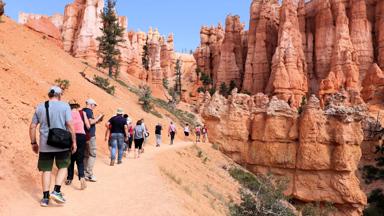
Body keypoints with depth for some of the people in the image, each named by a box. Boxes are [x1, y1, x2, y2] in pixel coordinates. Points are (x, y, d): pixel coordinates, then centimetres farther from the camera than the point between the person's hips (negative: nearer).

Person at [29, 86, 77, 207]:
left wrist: (33, 143, 17)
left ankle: (45, 198, 13)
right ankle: (57, 191, 0)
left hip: (44, 145, 3)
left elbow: (32, 127, 7)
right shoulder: (64, 106, -3)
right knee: (63, 167, 14)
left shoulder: (40, 107, 7)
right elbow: (70, 125, -10)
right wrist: (74, 141, -3)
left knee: (46, 170, 11)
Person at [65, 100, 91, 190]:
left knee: (71, 159, 15)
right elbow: (88, 126, 4)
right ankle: (82, 177, -17)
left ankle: (69, 179, 23)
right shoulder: (82, 113, 3)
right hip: (81, 136, 0)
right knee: (80, 159, 4)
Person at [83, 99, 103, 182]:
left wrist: (97, 121, 17)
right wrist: (99, 117, -10)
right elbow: (91, 122, -23)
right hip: (90, 136, -9)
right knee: (92, 154, -7)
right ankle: (89, 174, -10)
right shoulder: (89, 111, -11)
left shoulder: (82, 111, 17)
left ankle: (85, 173, 15)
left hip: (84, 135, 9)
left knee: (86, 155, 12)